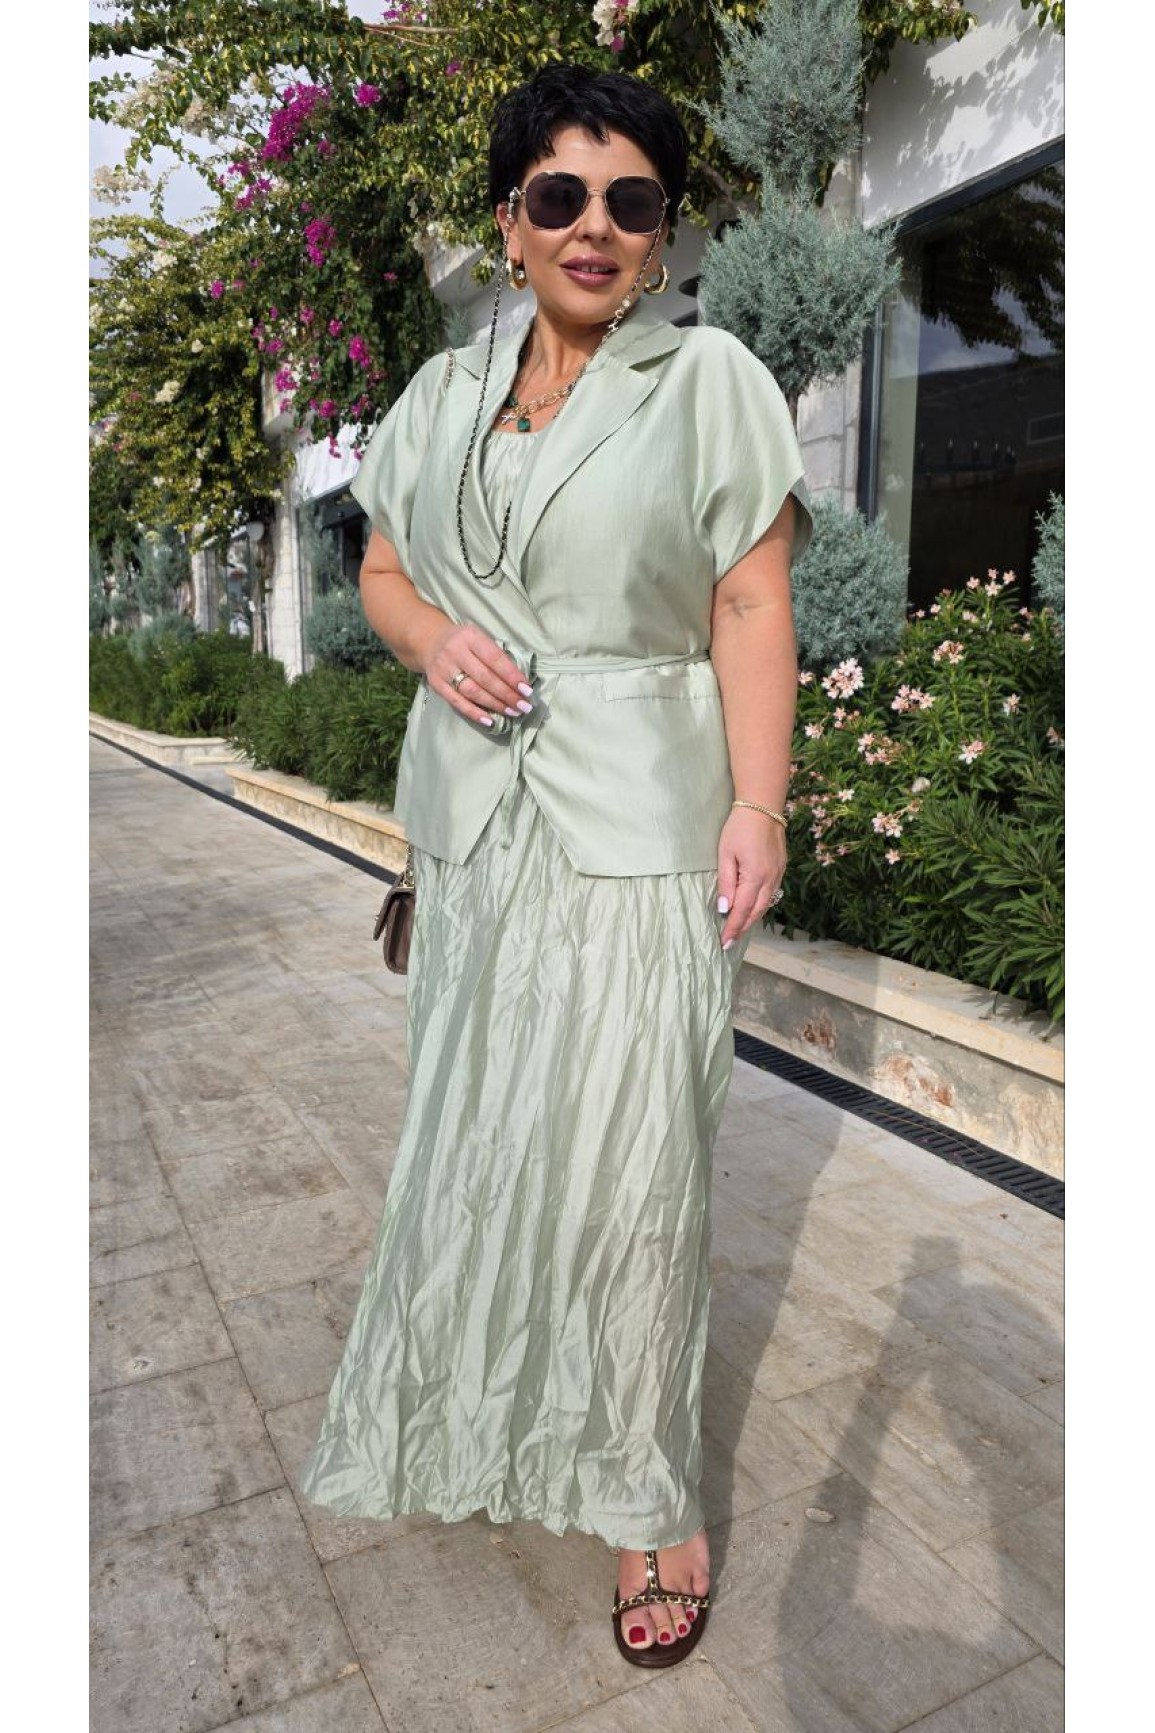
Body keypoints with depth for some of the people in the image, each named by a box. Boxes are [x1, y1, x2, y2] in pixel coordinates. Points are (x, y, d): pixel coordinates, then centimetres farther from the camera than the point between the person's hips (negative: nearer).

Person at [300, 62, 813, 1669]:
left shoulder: (711, 378, -1)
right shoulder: (448, 390, 13)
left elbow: (753, 613, -6)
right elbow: (383, 569, 17)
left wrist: (757, 804, -16)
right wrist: (433, 636, -6)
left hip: (636, 826, -5)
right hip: (475, 813, 5)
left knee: (626, 1162, -1)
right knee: (478, 1130, 17)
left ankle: (649, 1497, 20)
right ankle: (488, 1406, 44)